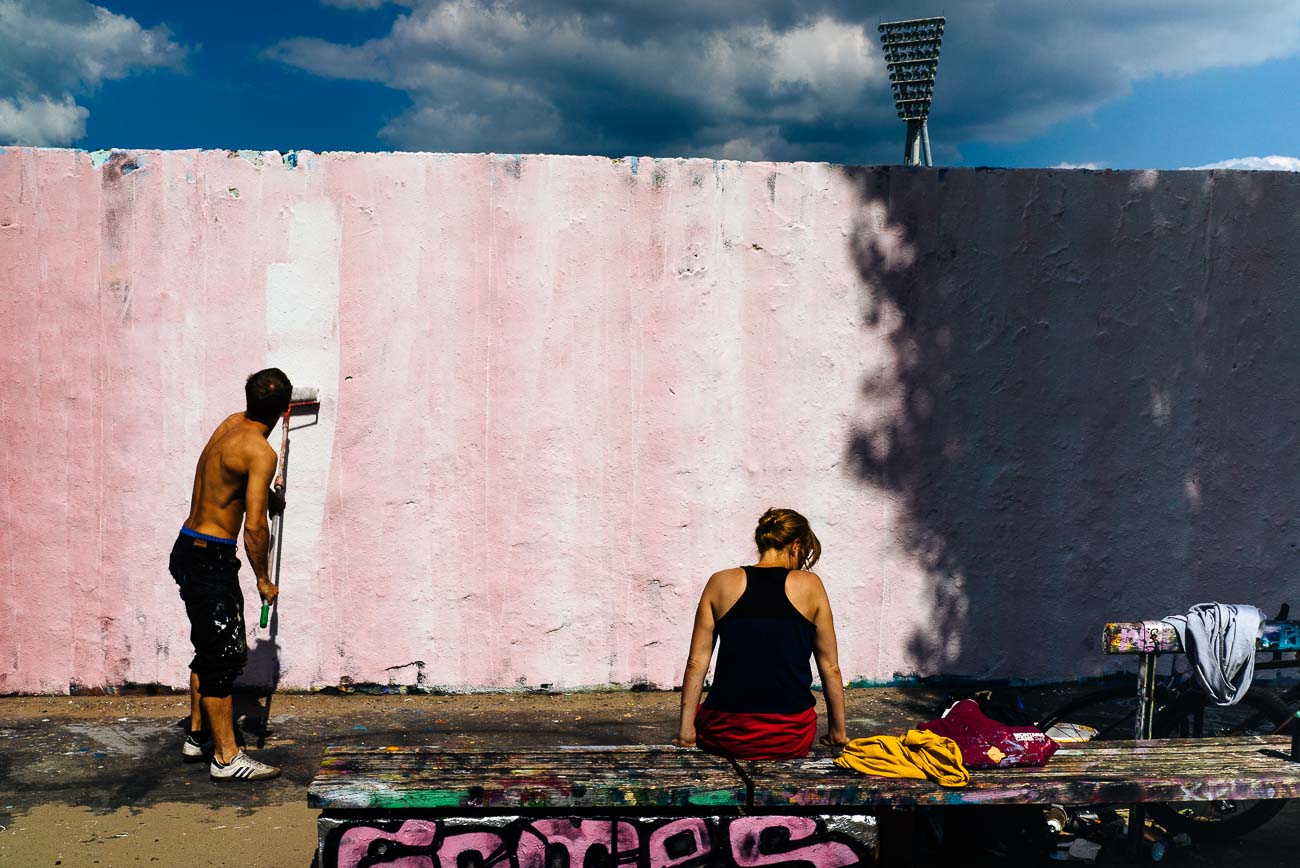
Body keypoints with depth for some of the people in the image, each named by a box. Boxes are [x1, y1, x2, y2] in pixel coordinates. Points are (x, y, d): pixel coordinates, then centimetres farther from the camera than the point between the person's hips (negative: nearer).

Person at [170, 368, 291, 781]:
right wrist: (263, 580, -9)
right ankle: (226, 758, 5)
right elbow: (254, 526, -22)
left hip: (189, 550, 9)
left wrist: (272, 497, 47)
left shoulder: (231, 423, 7)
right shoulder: (261, 452, -20)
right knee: (224, 654, -2)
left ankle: (197, 736, 30)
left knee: (211, 650, 20)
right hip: (209, 560, -9)